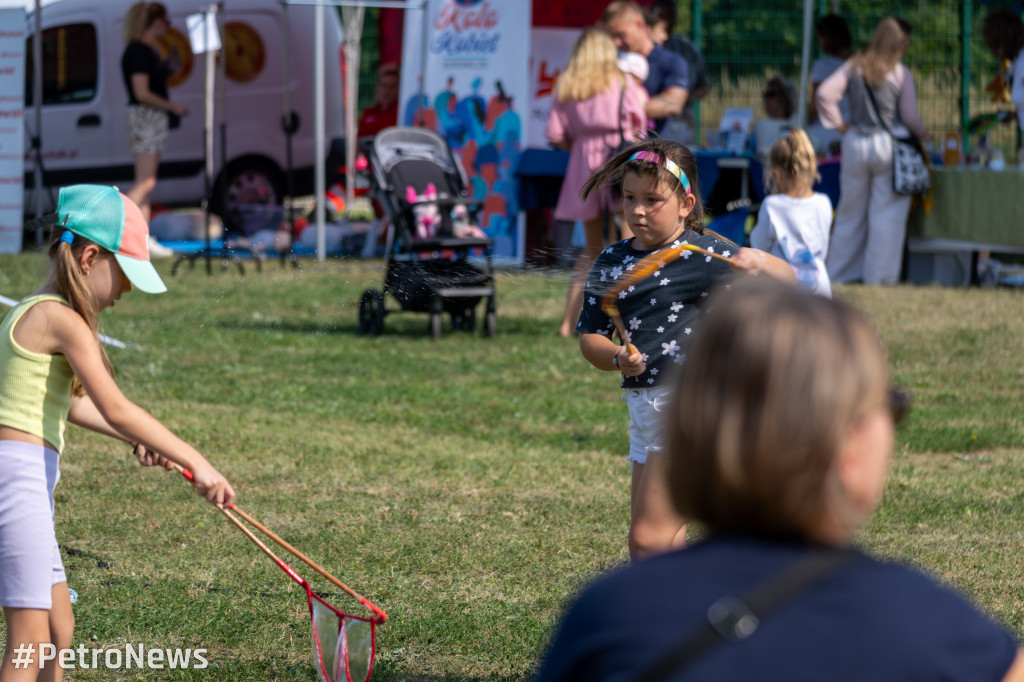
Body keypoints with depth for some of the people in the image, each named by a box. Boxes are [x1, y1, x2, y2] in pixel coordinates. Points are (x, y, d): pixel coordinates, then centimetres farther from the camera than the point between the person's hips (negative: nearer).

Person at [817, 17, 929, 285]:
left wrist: (839, 124, 3)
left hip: (855, 142, 4)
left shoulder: (854, 67, 1)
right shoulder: (901, 73, -8)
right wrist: (922, 134, 13)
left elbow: (825, 94, -8)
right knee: (887, 211, 2)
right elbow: (909, 116, -7)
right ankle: (879, 275, 0)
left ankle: (840, 271, 18)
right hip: (888, 143, -4)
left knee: (851, 210, 13)